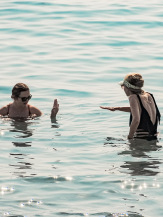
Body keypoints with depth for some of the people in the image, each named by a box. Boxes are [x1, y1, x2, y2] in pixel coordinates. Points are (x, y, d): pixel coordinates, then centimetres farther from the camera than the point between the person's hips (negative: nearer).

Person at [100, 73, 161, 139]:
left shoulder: (133, 97, -13)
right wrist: (116, 108, 35)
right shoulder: (148, 95, 9)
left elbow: (136, 120, -25)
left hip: (141, 139, -8)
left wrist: (129, 138, -16)